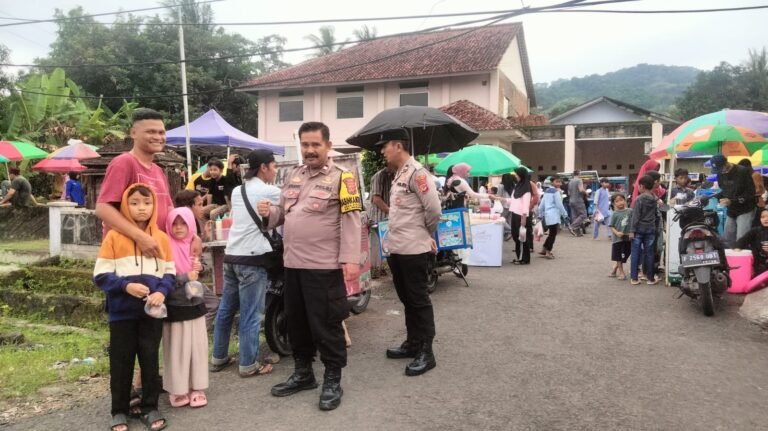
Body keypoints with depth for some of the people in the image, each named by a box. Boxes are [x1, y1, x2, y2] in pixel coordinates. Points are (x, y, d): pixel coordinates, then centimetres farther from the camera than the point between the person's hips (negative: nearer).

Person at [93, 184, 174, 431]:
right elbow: (100, 274, -5)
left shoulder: (162, 238, 3)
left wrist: (162, 292, -11)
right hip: (122, 312, -2)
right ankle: (119, 411, 24)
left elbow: (169, 272, 8)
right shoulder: (114, 236, -5)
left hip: (151, 312, 2)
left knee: (150, 359, 10)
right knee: (121, 362, 8)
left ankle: (150, 408, 23)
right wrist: (125, 286, -20)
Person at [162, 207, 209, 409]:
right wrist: (186, 277, -18)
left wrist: (199, 269, -4)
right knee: (176, 349, 3)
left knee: (197, 347, 8)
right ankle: (177, 390, 16)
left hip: (195, 304, 4)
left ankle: (196, 388, 19)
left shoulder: (195, 243, 4)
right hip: (174, 307, -4)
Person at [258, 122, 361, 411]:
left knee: (325, 325, 2)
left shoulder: (341, 178, -7)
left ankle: (333, 380, 17)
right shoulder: (293, 176, 13)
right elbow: (284, 213, 19)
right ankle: (303, 373, 34)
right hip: (293, 263, 7)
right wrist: (269, 212, -4)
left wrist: (351, 259, -19)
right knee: (296, 321, 17)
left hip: (324, 266, -7)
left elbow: (351, 221, -12)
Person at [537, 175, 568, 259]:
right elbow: (559, 205, -11)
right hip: (554, 215, -8)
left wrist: (541, 214, 23)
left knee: (551, 233, 17)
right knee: (553, 234, -3)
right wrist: (565, 214, -2)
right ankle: (548, 252, -4)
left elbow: (541, 204, 16)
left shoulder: (546, 191, 15)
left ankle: (544, 249, 18)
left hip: (547, 215, 8)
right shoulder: (556, 191, -9)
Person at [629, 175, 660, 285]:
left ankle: (634, 278, 2)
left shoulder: (639, 199, -11)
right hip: (650, 229, 4)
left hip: (639, 229, -4)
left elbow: (635, 216, -13)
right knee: (649, 253, 8)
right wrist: (656, 226, 23)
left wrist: (632, 230, -11)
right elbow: (657, 215, 13)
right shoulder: (654, 199, 6)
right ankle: (651, 278, 12)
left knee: (636, 253, 1)